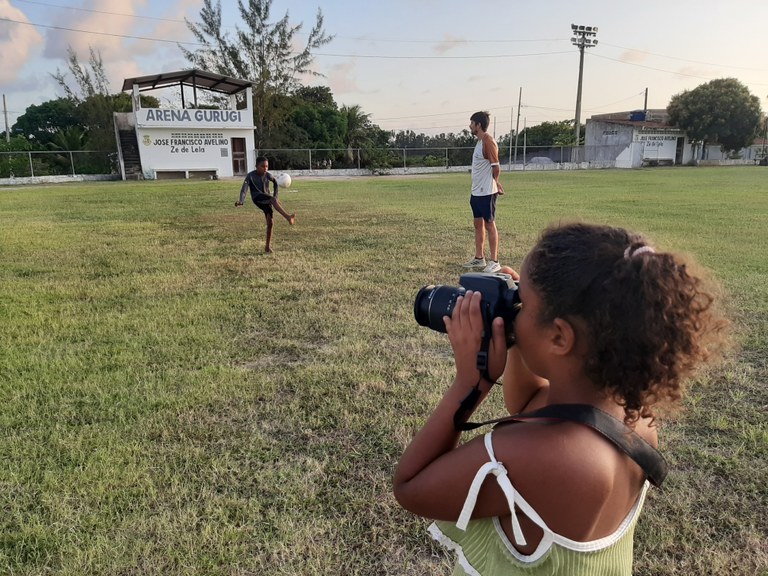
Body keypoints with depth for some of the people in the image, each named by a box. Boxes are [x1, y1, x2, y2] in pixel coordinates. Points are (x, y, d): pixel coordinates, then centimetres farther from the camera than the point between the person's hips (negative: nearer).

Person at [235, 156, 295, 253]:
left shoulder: (268, 175, 1)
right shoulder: (251, 176, -9)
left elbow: (275, 182, 20)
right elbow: (244, 189, -15)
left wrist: (275, 195, 13)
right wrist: (241, 201, -30)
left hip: (267, 200, 5)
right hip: (257, 198, -5)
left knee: (270, 223, -3)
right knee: (274, 200, -35)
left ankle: (268, 246, 9)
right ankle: (288, 217, -50)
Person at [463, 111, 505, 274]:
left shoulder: (488, 141, -16)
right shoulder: (480, 141, 15)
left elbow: (496, 167, -17)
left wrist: (495, 184, -6)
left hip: (486, 192, -10)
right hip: (477, 191, 10)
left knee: (489, 225, -4)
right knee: (478, 224, 13)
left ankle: (494, 262, 3)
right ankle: (479, 259, 22)